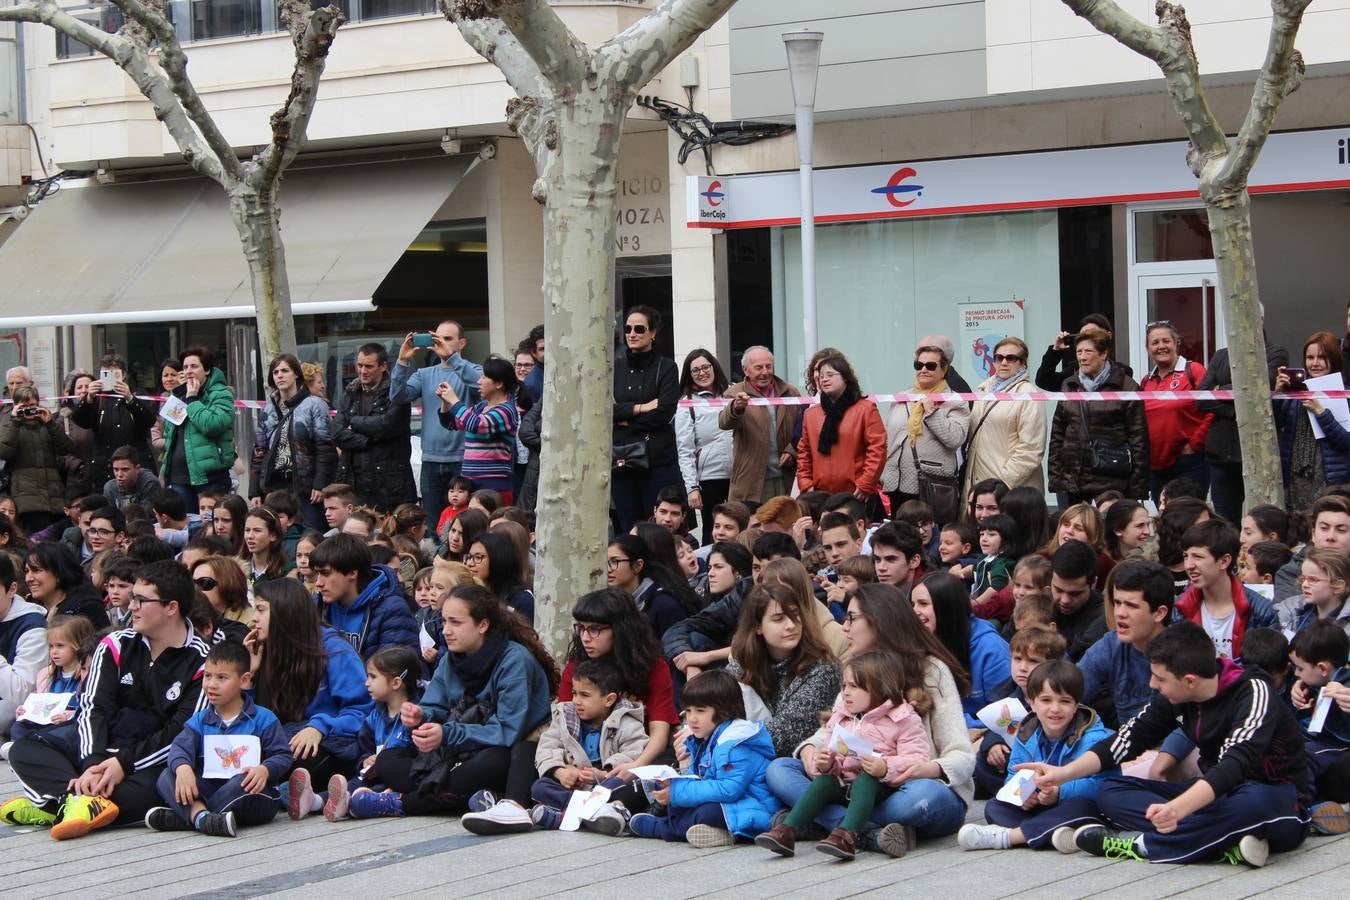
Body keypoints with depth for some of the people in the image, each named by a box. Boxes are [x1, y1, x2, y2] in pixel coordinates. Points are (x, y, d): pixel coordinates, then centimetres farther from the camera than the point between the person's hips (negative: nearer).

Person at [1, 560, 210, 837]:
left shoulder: (201, 662, -5)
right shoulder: (116, 645, 8)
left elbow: (185, 733, -10)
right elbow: (93, 708, -2)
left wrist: (124, 764, -20)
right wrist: (93, 765, -20)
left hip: (153, 764, -5)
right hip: (101, 754, 5)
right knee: (23, 751, -16)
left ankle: (53, 806, -39)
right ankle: (82, 799, -40)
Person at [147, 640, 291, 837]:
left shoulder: (263, 719, 4)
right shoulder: (200, 720, 14)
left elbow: (282, 755, 0)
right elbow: (180, 747, -2)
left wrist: (264, 770, -23)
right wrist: (183, 768, -26)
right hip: (209, 789, 4)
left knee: (243, 783, -38)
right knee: (167, 777, -16)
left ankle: (181, 818, -34)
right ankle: (201, 816, -43)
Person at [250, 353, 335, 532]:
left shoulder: (314, 405, -1)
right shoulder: (268, 409, 15)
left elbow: (325, 449, -6)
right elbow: (259, 451, 15)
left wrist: (320, 484, -14)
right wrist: (255, 491, 9)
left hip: (305, 485, -4)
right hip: (274, 485, 5)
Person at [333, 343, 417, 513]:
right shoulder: (350, 395, 16)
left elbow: (387, 424, -16)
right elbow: (337, 434, 5)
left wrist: (355, 422, -1)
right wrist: (369, 440, -9)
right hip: (354, 480, 4)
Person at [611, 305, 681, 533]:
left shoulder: (666, 368, 3)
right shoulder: (615, 368, 11)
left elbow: (664, 412, -9)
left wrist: (625, 418, -5)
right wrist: (639, 408, -10)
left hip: (658, 460, -3)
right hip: (621, 461, 3)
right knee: (626, 530, 3)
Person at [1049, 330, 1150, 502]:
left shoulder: (1126, 386, -2)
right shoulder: (1069, 386, 13)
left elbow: (1138, 438, -4)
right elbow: (1057, 433, 15)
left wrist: (1138, 489, -8)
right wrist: (1055, 478, 7)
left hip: (1112, 482, -4)